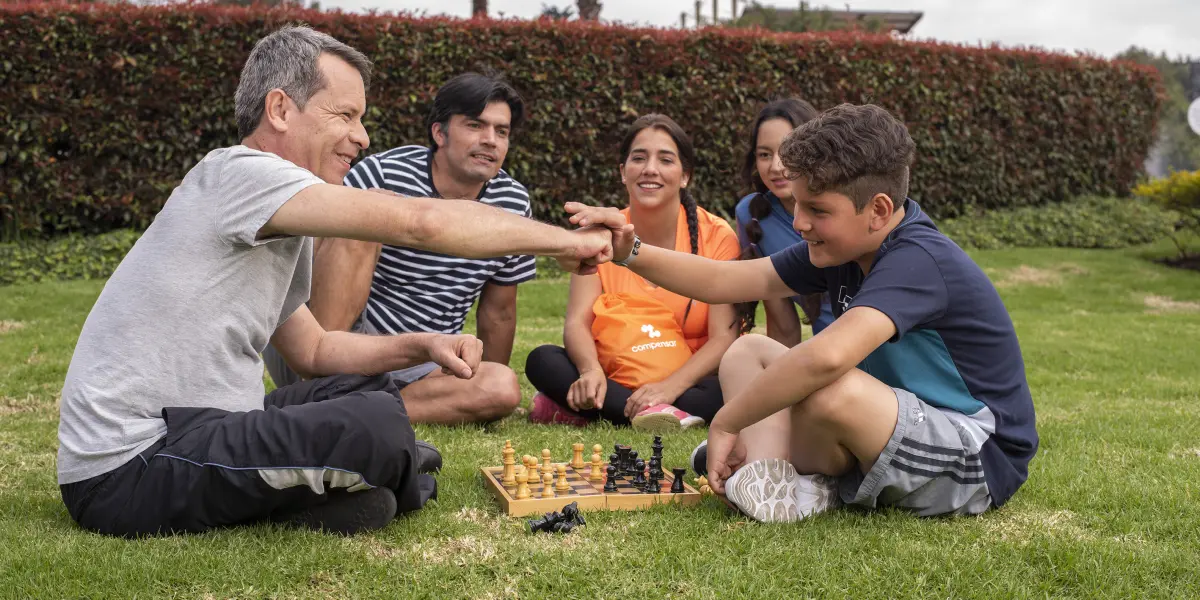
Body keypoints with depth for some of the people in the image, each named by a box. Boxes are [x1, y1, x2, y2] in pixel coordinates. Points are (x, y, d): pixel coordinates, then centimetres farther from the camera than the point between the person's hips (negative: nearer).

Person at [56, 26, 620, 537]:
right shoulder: (238, 174, -15)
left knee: (369, 388, 17)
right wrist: (565, 240, -12)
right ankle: (399, 481, 9)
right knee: (377, 426, -21)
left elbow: (312, 349, 23)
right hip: (126, 470, -10)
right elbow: (420, 223, -22)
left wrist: (423, 346, 6)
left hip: (186, 431, 10)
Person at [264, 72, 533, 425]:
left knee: (505, 390, -26)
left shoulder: (513, 205, 3)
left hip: (417, 369, 4)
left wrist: (485, 391, 19)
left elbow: (499, 310, 13)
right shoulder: (383, 175, -10)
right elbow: (308, 256, -10)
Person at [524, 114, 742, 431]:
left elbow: (724, 336, -14)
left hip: (688, 383, -1)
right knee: (542, 360, -23)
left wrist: (670, 387, -30)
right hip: (615, 382, 2)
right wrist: (591, 371, -33)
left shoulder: (716, 236, -7)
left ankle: (581, 411, -28)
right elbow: (576, 322, -11)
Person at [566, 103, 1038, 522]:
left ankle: (796, 473, -7)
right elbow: (731, 281, -1)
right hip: (902, 429, 9)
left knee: (829, 389, -38)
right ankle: (771, 476, -14)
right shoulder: (841, 246, 0)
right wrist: (630, 251, -12)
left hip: (981, 460, -9)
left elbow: (826, 356, -44)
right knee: (747, 351, 9)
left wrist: (725, 422, -33)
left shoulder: (918, 261, -28)